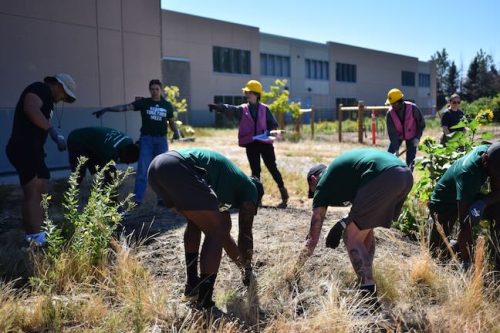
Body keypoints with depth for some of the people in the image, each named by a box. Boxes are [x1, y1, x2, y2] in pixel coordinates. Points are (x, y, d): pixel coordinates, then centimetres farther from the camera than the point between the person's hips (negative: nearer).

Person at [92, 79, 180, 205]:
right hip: (146, 139, -1)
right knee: (142, 170, -5)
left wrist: (176, 132, -5)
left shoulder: (167, 105, 7)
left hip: (161, 140, 2)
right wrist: (106, 109, -15)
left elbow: (172, 122, 15)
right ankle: (137, 199, -3)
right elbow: (125, 107, -6)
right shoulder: (143, 102, 2)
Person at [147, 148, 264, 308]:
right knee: (215, 233, 4)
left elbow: (224, 229, 44)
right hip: (178, 169, -9)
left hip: (156, 166, 9)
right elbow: (245, 235, 20)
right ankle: (204, 303, 2)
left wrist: (242, 264, 53)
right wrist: (248, 269, 36)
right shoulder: (250, 189, 18)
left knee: (196, 222, 29)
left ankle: (192, 284, 30)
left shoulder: (226, 185, 38)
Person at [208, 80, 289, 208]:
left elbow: (274, 124, 5)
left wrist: (268, 131, -16)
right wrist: (217, 106, -28)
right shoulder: (242, 109, 6)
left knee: (272, 168, 1)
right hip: (251, 144, 2)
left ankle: (283, 193, 12)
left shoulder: (264, 109, 3)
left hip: (265, 142, -2)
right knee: (255, 171, 7)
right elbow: (229, 109, -10)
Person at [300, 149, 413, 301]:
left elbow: (313, 237, 18)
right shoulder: (341, 169, 36)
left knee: (351, 238, 5)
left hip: (383, 178, -8)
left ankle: (369, 295, 1)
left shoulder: (323, 184, 16)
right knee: (365, 230, 24)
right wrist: (344, 224, 35)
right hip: (406, 175, 8)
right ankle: (366, 282, 28)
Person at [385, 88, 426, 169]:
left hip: (412, 136, -1)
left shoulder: (413, 108, -26)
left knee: (410, 159, -4)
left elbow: (421, 123, -12)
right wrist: (396, 148, -26)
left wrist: (417, 138, -19)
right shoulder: (390, 113, -22)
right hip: (398, 136, 2)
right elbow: (392, 132, -22)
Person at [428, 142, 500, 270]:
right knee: (438, 252, -19)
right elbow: (464, 222, -40)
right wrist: (465, 262, -40)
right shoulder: (467, 172, -39)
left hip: (469, 197, 6)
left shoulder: (490, 152, -19)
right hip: (444, 203, -6)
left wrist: (483, 202, -33)